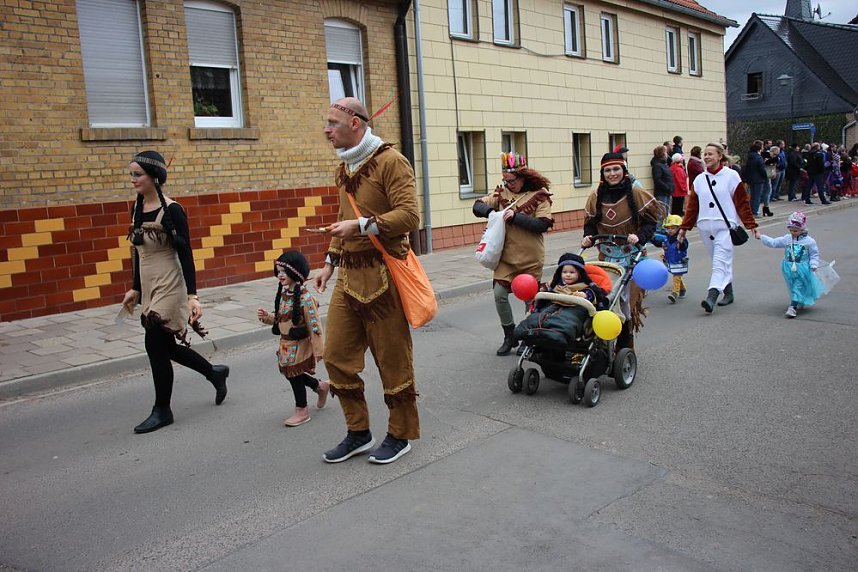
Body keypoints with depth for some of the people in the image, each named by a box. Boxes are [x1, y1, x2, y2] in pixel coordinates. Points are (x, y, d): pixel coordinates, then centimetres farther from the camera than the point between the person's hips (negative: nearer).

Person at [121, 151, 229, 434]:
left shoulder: (172, 210, -14)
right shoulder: (137, 208, 7)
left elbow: (185, 255, -15)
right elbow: (138, 253, 16)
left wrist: (193, 295, -20)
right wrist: (135, 289, 19)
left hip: (169, 287, -8)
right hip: (149, 288, 8)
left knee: (155, 344, -3)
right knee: (165, 346, 12)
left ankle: (162, 411, 14)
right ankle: (215, 373, 34)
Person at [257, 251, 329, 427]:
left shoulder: (305, 298, -20)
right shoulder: (283, 295, 4)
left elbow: (314, 325, -20)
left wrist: (319, 350, -19)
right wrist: (266, 317, -2)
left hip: (299, 345, -8)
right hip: (286, 344, 8)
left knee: (295, 375, 1)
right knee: (291, 373, 14)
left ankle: (301, 410, 20)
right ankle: (321, 386, 38)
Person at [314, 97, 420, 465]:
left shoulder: (389, 161, -9)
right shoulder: (344, 168, 17)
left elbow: (409, 215, -18)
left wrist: (362, 225, -25)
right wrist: (330, 262, 20)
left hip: (382, 275, -8)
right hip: (349, 274, 8)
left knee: (393, 358, 3)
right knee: (337, 355, 8)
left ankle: (400, 435, 21)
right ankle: (358, 433, 24)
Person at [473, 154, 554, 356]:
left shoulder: (539, 195, -7)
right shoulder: (502, 193, 4)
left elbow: (542, 225, -17)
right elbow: (477, 206, 5)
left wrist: (515, 216, -22)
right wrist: (490, 210, -17)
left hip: (531, 258, -3)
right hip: (506, 256, 3)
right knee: (499, 294, -6)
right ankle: (510, 336, 13)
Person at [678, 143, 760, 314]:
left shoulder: (731, 176, 0)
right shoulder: (699, 179, 11)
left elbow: (742, 203, 1)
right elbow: (692, 206, 13)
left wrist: (751, 225, -1)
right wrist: (684, 227, 10)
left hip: (725, 226, -4)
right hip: (705, 227, 4)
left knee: (720, 262, -14)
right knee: (721, 262, 12)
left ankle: (711, 297, -25)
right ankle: (728, 293, 24)